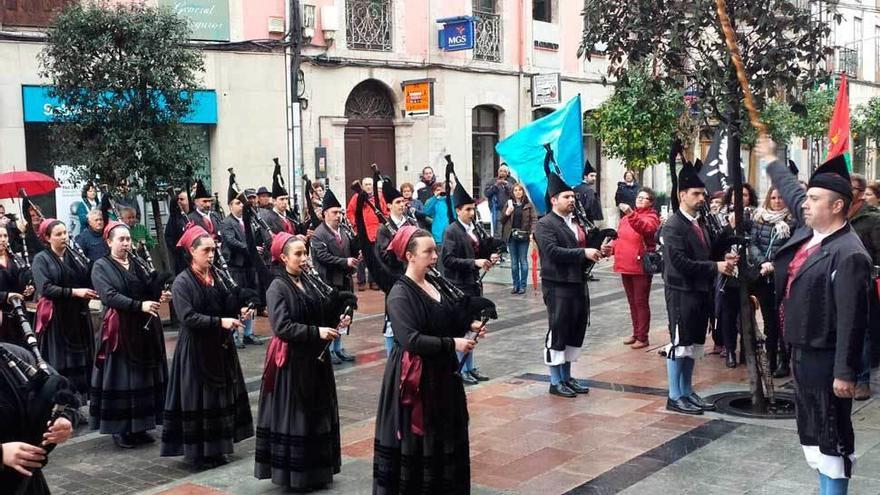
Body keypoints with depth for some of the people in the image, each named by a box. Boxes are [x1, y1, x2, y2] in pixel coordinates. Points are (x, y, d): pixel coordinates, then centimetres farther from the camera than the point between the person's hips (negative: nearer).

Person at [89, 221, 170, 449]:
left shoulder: (138, 264, 12)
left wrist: (162, 296, -18)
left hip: (145, 328, 6)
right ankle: (120, 429, 9)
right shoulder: (101, 267, -4)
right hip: (120, 329, -6)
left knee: (145, 376, 9)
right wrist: (139, 305, -28)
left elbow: (151, 291, 5)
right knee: (121, 378, 0)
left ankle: (140, 426, 18)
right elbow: (110, 296, -18)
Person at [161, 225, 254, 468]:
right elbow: (188, 317, -21)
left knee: (221, 395, 12)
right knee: (198, 400, 0)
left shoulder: (216, 276, 7)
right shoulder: (182, 282, -13)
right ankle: (198, 452, 10)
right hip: (196, 349, -7)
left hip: (220, 346, 7)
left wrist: (240, 311, -11)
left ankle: (216, 448, 23)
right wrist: (220, 322, -27)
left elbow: (227, 305, 10)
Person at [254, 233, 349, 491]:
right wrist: (316, 332, -25)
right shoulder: (277, 288, -13)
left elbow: (321, 314, 16)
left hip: (314, 357, 7)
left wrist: (339, 319, -3)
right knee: (293, 416, 0)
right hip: (291, 360, -7)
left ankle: (317, 469, 25)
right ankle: (294, 473, 12)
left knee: (318, 412, 14)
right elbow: (282, 327, -22)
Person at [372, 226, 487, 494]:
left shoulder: (436, 284, 7)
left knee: (446, 437, 15)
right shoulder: (400, 294, -18)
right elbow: (410, 339, -27)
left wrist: (470, 325, -2)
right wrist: (452, 344, -25)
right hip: (414, 377, -8)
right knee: (414, 442, 1)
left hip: (442, 373, 8)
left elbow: (451, 318, 18)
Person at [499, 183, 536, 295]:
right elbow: (502, 220, 9)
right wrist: (507, 213, -11)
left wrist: (532, 232, -18)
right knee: (514, 262, 8)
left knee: (523, 260, 3)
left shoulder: (528, 205, 2)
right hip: (511, 235, 2)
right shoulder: (509, 204, 7)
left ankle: (523, 285, 8)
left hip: (523, 236, -2)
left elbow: (534, 219, -4)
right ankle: (516, 285, 14)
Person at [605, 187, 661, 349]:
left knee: (641, 302, -2)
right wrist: (612, 247, -1)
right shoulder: (626, 216, 13)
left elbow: (645, 228, -28)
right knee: (632, 302, 15)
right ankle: (636, 333, 25)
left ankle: (642, 337, 3)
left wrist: (631, 214, -39)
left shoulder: (651, 217, -6)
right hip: (625, 265, 7)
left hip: (641, 266, -7)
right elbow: (619, 236, 18)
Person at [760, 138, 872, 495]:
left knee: (832, 432, 1)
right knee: (811, 429, 17)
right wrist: (771, 161, 39)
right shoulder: (809, 229, 5)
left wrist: (845, 372, -22)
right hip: (802, 350, 9)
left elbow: (851, 319, -22)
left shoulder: (849, 254, -20)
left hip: (826, 357, -9)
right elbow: (791, 191, 26)